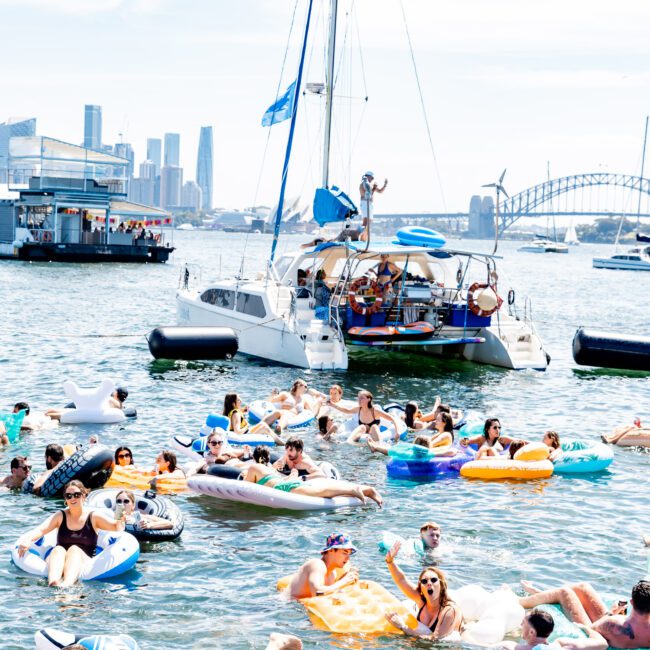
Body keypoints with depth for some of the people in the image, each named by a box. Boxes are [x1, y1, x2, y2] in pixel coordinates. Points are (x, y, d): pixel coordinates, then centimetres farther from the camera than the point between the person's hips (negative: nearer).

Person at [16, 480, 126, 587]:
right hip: (58, 560, 2)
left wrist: (120, 521, -24)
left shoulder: (93, 517, 9)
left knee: (74, 550, -31)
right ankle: (53, 582, -59)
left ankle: (67, 584, -61)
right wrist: (27, 540, -25)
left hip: (85, 561, -2)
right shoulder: (60, 516, 12)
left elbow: (117, 527, 1)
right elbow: (41, 530, -3)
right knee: (58, 550, -29)